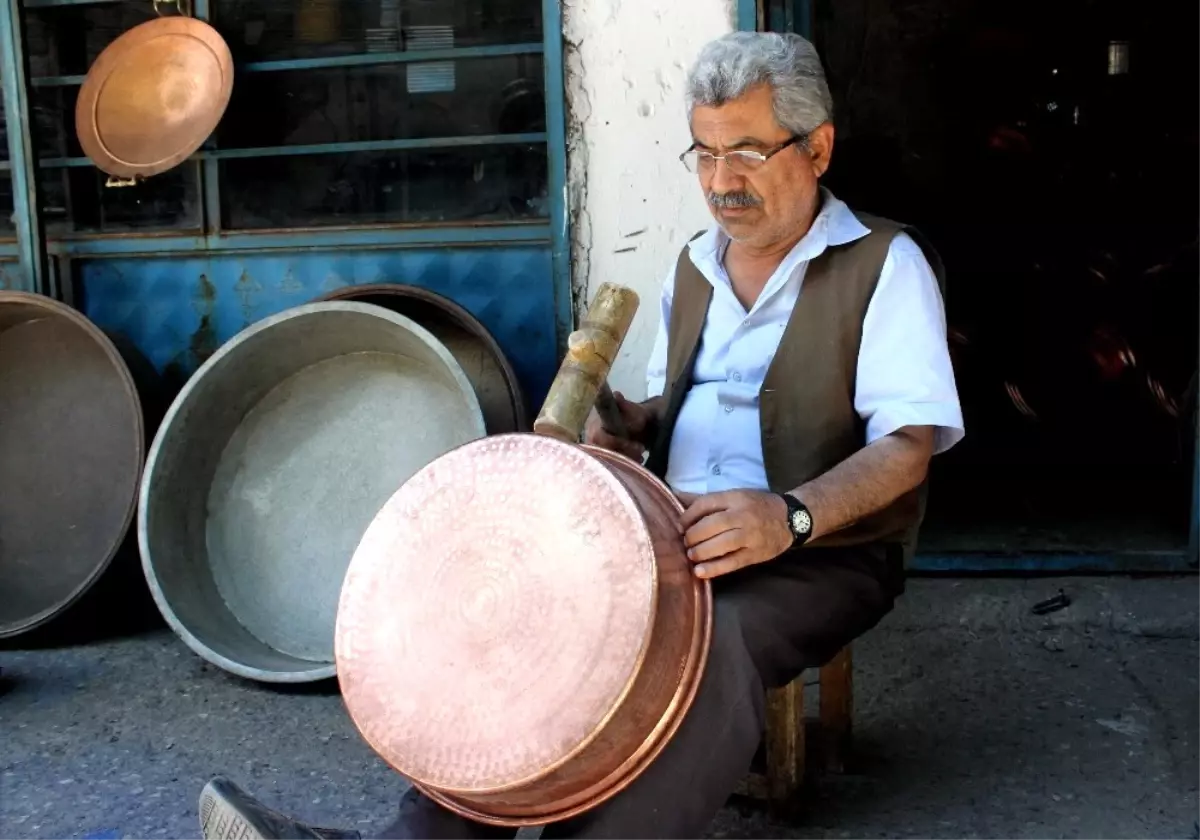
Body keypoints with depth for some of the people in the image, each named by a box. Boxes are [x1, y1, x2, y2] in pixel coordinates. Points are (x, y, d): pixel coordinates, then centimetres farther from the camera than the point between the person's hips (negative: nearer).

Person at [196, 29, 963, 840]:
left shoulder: (886, 263, -6)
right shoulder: (694, 266, 15)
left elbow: (908, 445, -15)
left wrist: (790, 516, -34)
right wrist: (632, 423, -3)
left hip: (826, 552, -5)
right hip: (677, 533, 6)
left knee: (711, 644, -37)